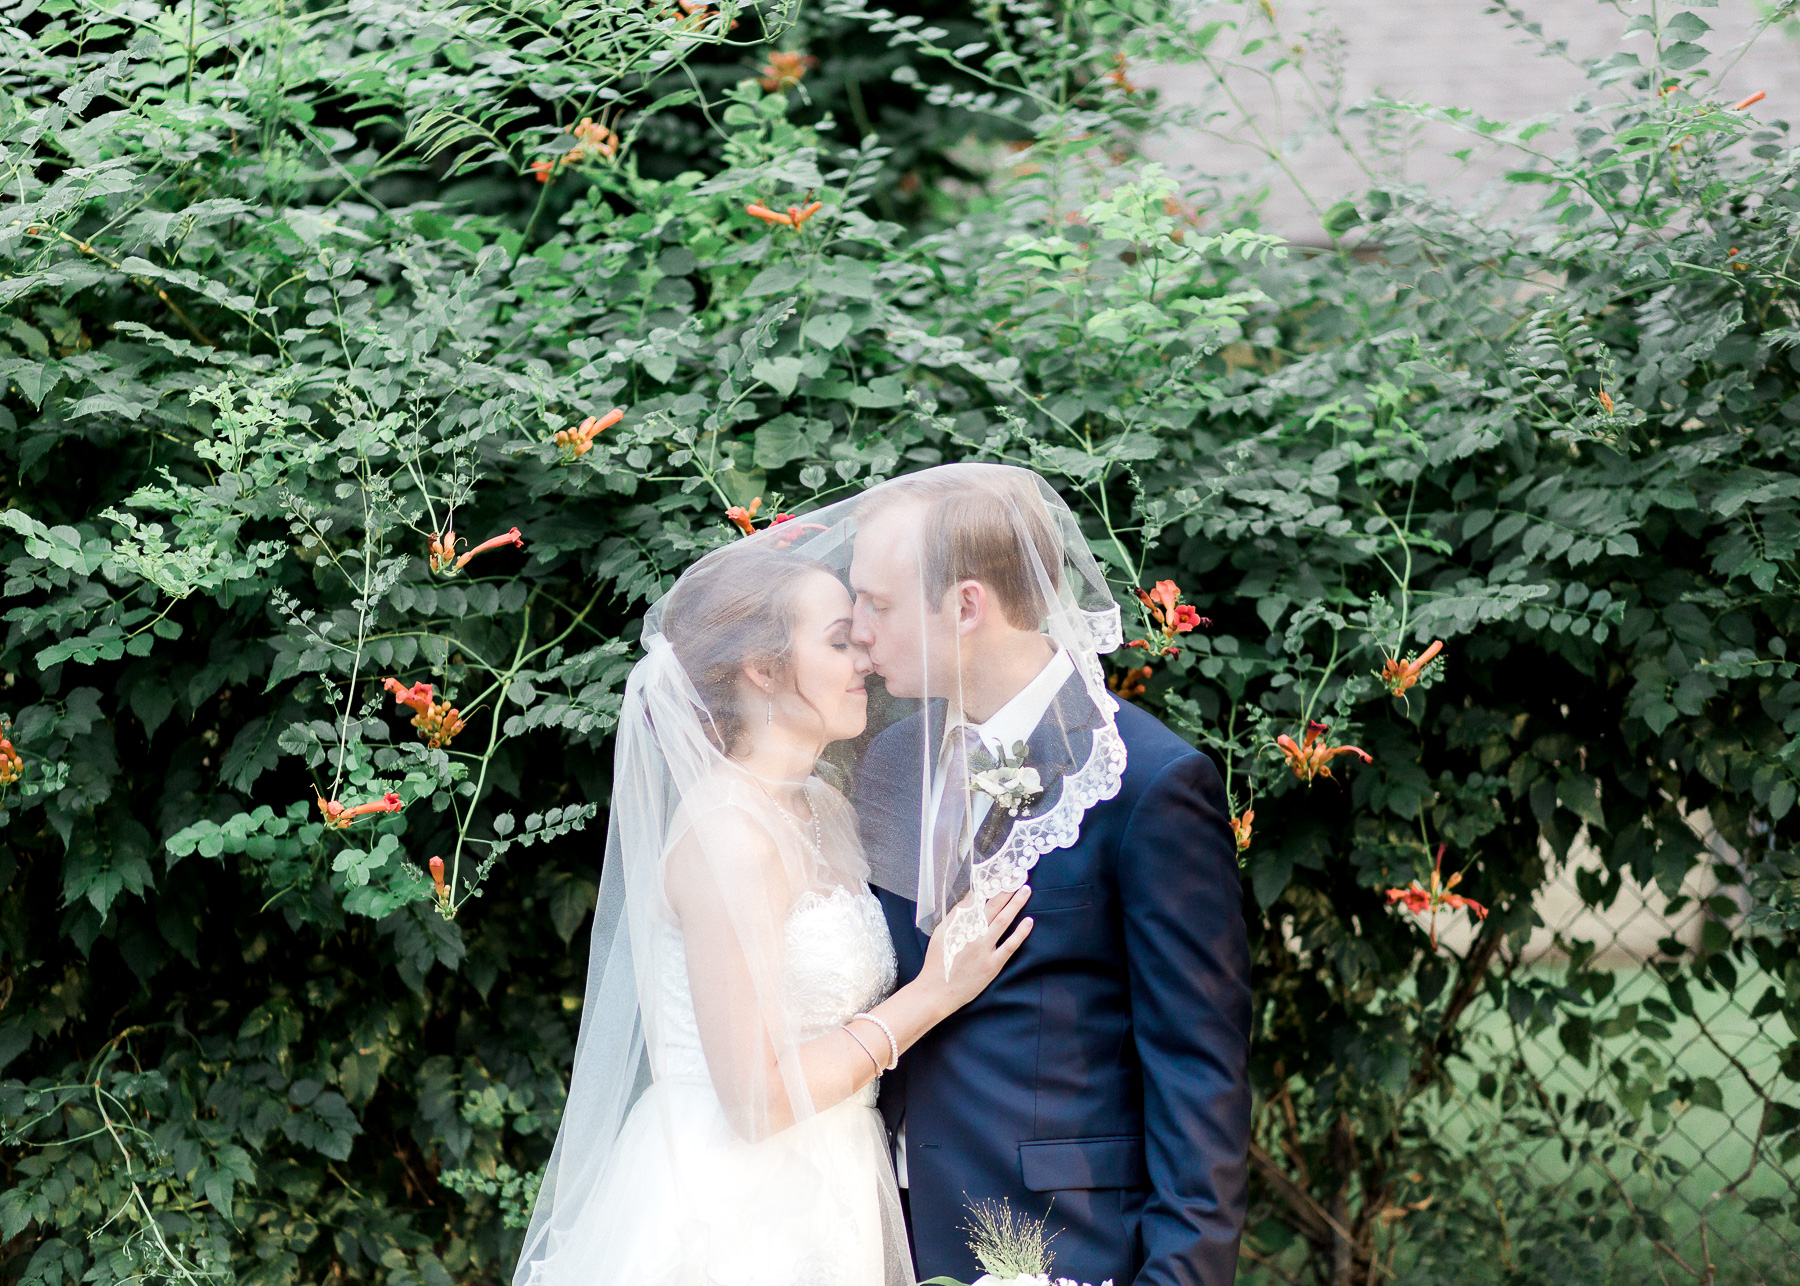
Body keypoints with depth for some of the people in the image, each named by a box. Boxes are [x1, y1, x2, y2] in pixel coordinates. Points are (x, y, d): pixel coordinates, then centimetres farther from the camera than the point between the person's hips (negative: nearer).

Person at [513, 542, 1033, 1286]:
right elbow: (755, 1099, -20)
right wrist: (930, 995, -14)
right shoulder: (728, 833, -18)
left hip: (819, 1211, 8)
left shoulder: (825, 813, 7)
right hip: (732, 1224, -8)